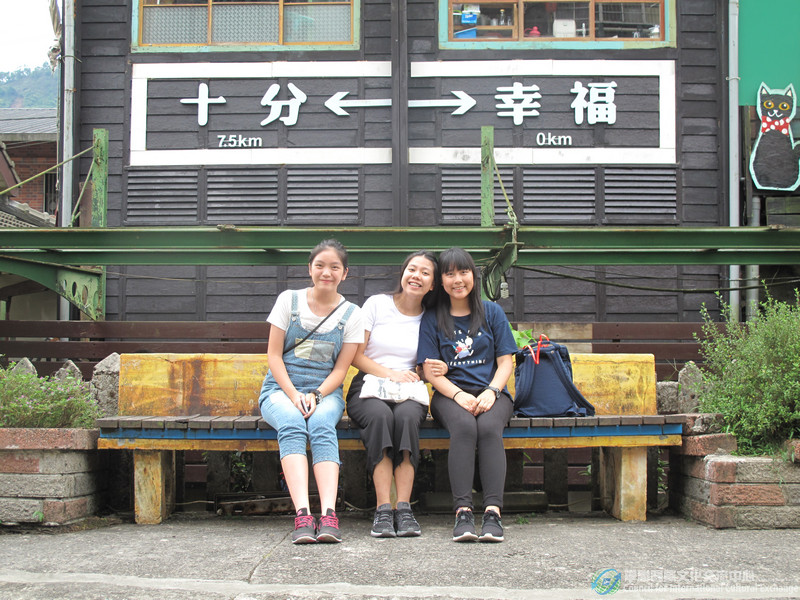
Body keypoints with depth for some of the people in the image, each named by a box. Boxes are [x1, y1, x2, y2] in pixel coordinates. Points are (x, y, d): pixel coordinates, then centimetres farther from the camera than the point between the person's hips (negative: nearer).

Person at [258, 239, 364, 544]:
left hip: (325, 392, 0)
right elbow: (274, 355, 1)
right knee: (291, 423, -34)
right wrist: (294, 396, -13)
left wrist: (315, 396, -16)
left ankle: (328, 514, -47)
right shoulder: (289, 300, 5)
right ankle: (303, 515, -47)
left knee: (321, 424, -34)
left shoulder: (351, 314, 6)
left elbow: (340, 369, 3)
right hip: (282, 388, 0)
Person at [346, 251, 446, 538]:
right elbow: (355, 355, 3)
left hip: (409, 394, 1)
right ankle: (383, 509, -38)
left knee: (407, 416, -35)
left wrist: (440, 369, -5)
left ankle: (404, 508, -37)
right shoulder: (376, 304, 7)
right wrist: (390, 374, -10)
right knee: (381, 415, -37)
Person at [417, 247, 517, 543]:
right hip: (449, 395, -1)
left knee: (489, 427, -34)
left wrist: (491, 392, -12)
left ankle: (493, 511, -39)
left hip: (492, 392, 1)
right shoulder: (432, 319, 10)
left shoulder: (492, 313, 13)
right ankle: (463, 512, -39)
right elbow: (429, 369, 3)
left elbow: (505, 362, 8)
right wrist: (458, 395, -15)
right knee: (464, 427, -35)